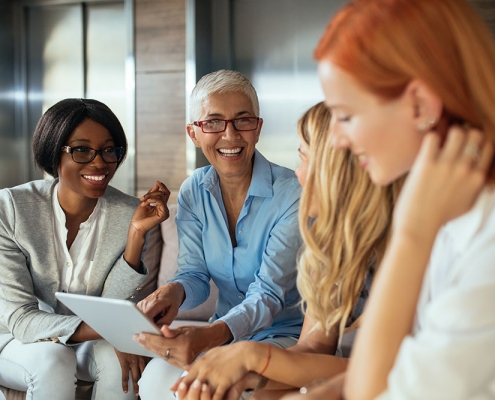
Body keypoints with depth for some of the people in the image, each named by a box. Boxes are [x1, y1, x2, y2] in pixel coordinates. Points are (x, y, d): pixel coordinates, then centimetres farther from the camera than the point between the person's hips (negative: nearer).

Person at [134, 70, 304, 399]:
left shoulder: (292, 194, -17)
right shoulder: (193, 192, 1)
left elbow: (269, 295, -22)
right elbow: (196, 275, 0)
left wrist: (209, 336, -40)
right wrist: (175, 291, -27)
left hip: (286, 334, -4)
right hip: (224, 333, 4)